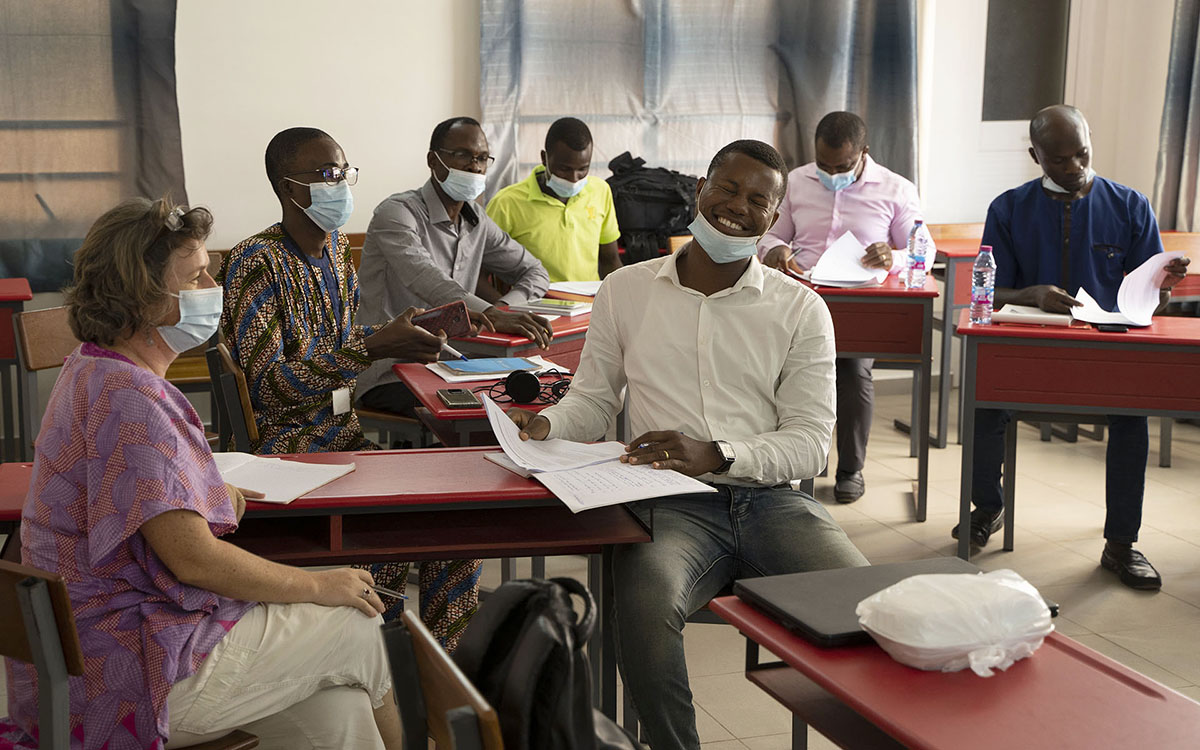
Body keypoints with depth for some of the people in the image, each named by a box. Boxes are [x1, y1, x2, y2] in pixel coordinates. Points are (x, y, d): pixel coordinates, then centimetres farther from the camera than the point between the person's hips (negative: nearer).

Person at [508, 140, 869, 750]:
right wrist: (546, 426, -6)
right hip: (673, 505, 0)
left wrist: (716, 455, -16)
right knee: (646, 607, -33)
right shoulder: (625, 290, 12)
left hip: (772, 500, 1)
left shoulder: (800, 309, 7)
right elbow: (593, 400, 17)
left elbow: (812, 442, 0)